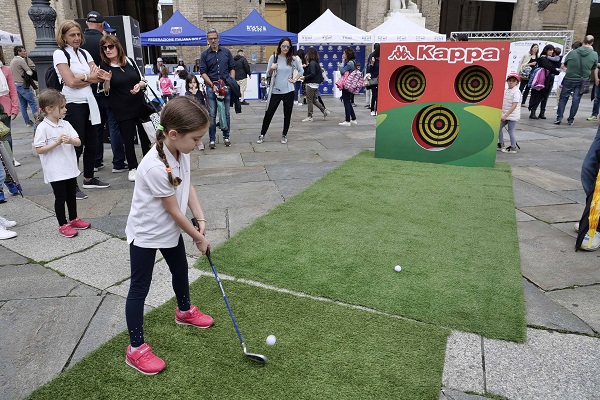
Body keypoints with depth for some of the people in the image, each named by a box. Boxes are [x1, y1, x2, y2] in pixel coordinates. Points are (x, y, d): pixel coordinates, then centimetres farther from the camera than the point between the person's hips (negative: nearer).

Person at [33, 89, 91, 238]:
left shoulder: (65, 124, 3)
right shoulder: (43, 128, -13)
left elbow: (78, 142, 0)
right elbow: (38, 149, -14)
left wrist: (71, 140, -21)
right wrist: (56, 143, -23)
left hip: (70, 168, 6)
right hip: (55, 172, -6)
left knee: (71, 195, 18)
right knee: (60, 197, 4)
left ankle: (73, 219, 34)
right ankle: (63, 225, 16)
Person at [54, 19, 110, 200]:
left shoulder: (84, 53, 13)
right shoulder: (60, 54, -4)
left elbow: (98, 77, 3)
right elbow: (71, 82, -14)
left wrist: (82, 77, -13)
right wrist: (90, 77, -1)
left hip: (88, 102, 6)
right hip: (72, 105, -6)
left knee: (92, 142, 10)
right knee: (76, 146, -4)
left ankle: (89, 178, 25)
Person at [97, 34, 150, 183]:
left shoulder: (129, 61, 4)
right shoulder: (104, 66, -2)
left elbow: (143, 81, 12)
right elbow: (105, 92, -1)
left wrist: (139, 85, -10)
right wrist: (106, 81, -20)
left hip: (140, 105, 2)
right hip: (122, 110, -2)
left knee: (145, 136, 8)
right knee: (128, 139, 4)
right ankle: (133, 168, 19)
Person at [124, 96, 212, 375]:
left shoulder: (181, 152, -11)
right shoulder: (155, 167, -35)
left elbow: (187, 185, 2)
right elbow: (174, 211, -25)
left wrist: (200, 218, -9)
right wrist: (199, 238, -13)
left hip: (170, 229, 8)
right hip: (146, 234, -8)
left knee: (181, 270, 25)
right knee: (139, 289, 5)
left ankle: (185, 312, 52)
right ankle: (136, 349, 19)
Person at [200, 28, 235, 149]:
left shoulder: (226, 52, 10)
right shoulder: (205, 54, 5)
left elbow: (232, 68, 12)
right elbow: (203, 72, 1)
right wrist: (212, 85, -11)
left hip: (226, 86, 1)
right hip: (211, 88, -1)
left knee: (226, 113, 6)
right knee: (212, 115, -1)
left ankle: (226, 137, 18)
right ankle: (212, 139, 6)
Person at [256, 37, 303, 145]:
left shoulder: (293, 59, 2)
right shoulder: (273, 58, 0)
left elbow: (301, 71, 16)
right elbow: (268, 74, 4)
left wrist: (294, 79, 4)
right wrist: (271, 69, -16)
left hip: (288, 91, 1)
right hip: (275, 91, -1)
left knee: (287, 114, 8)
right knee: (269, 113, 0)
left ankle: (284, 135, 21)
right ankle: (262, 135, 10)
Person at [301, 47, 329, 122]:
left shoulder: (312, 63, -15)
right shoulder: (315, 62, 13)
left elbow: (313, 74, -22)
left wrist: (304, 78, -17)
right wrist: (306, 65, 5)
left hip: (311, 84, -10)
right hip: (315, 84, 10)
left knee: (309, 101, -1)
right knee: (314, 100, 16)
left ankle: (310, 117, 5)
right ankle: (325, 111, 15)